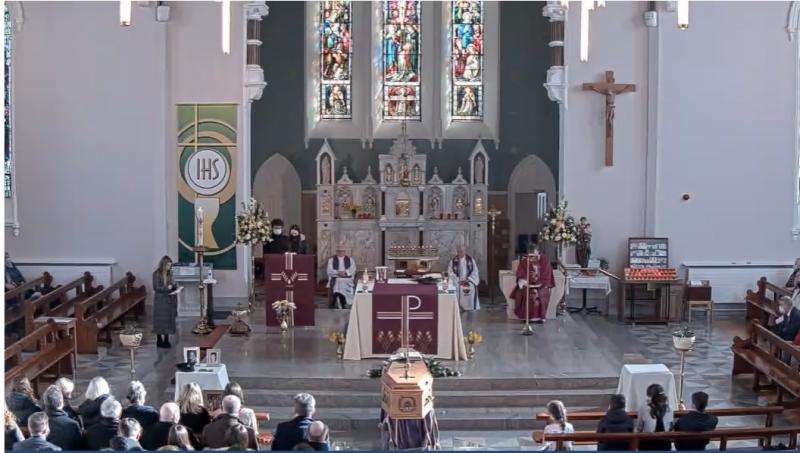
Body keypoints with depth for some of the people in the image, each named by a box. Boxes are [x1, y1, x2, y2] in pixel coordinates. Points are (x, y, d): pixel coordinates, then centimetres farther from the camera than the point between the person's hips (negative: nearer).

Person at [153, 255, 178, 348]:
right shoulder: (156, 274, -9)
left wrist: (173, 284, -7)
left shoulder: (169, 274, 7)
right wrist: (166, 288, -20)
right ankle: (159, 340, 7)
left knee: (168, 319, 4)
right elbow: (155, 287, -14)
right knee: (160, 320, -1)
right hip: (160, 300, -5)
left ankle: (166, 340, 10)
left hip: (169, 300, 5)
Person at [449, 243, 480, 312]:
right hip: (458, 287, -1)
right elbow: (451, 275, -1)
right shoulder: (453, 262, 4)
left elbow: (475, 273, 4)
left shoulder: (471, 260, 6)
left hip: (469, 287, 1)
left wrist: (468, 280, -10)